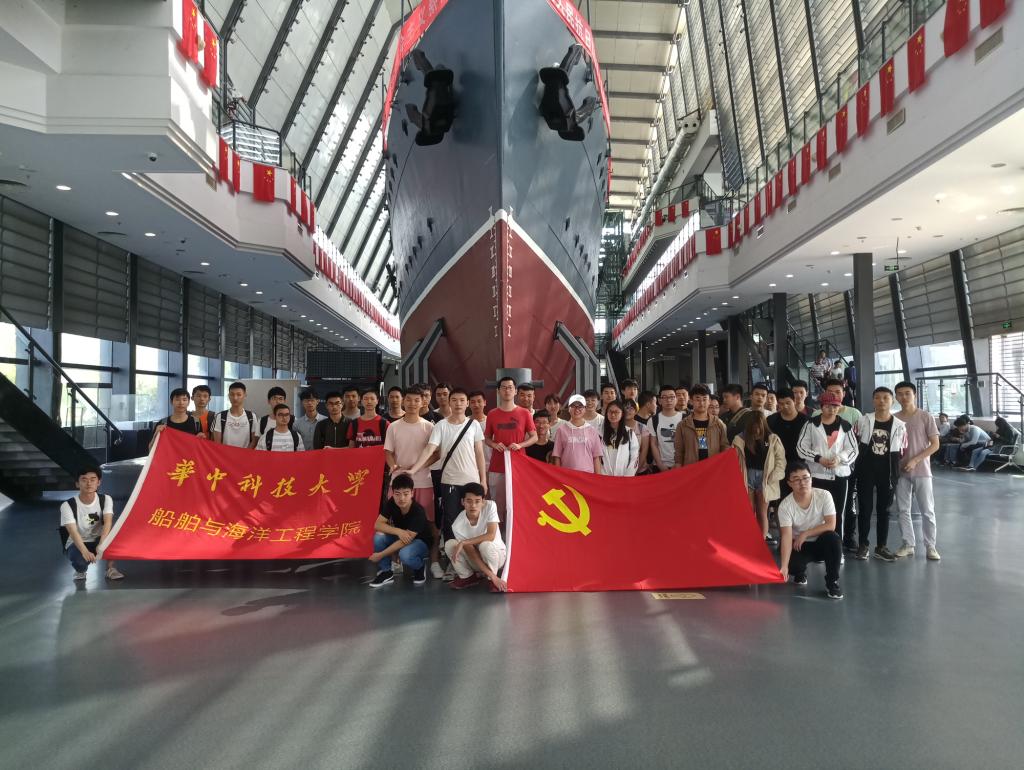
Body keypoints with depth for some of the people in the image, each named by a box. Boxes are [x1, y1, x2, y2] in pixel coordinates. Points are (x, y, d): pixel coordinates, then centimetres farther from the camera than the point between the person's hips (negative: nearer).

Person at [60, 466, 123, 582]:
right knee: (79, 559, -37)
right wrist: (85, 551, -48)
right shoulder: (67, 505, -18)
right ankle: (81, 570, 3)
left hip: (97, 541, 2)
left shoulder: (106, 499, -10)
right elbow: (73, 532, -30)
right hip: (77, 544, -2)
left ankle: (111, 568, -16)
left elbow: (108, 522, -26)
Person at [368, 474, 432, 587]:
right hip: (400, 538, 5)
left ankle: (420, 567, -3)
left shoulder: (418, 512, -31)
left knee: (405, 555, -38)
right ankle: (386, 572, -5)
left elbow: (407, 540, -32)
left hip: (420, 541, -5)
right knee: (379, 537, -24)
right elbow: (378, 524, -18)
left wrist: (380, 555, -31)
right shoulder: (391, 503, -15)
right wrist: (398, 531, -35)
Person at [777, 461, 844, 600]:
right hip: (799, 546, 0)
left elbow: (831, 525, -20)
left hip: (821, 543, 0)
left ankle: (832, 582, -14)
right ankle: (800, 573, 12)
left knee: (833, 538, -33)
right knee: (792, 564, -30)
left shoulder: (824, 495, -17)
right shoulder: (785, 506, -19)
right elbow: (786, 536, -27)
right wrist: (784, 566, -38)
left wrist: (805, 534, -22)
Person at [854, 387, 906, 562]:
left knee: (884, 509, 9)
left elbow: (902, 452, 4)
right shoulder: (864, 421, -1)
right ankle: (863, 545, 13)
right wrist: (859, 461, 2)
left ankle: (881, 547, 19)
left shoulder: (899, 425, -1)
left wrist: (896, 469, 0)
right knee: (865, 508, 3)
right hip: (866, 470, -1)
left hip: (887, 472, 1)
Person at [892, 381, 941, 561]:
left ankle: (930, 546, 12)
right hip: (900, 472, 3)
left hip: (921, 471, -3)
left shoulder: (925, 417, -5)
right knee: (903, 510, 8)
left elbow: (935, 445, -6)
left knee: (927, 510, 2)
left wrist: (915, 460, -15)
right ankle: (908, 544, 18)